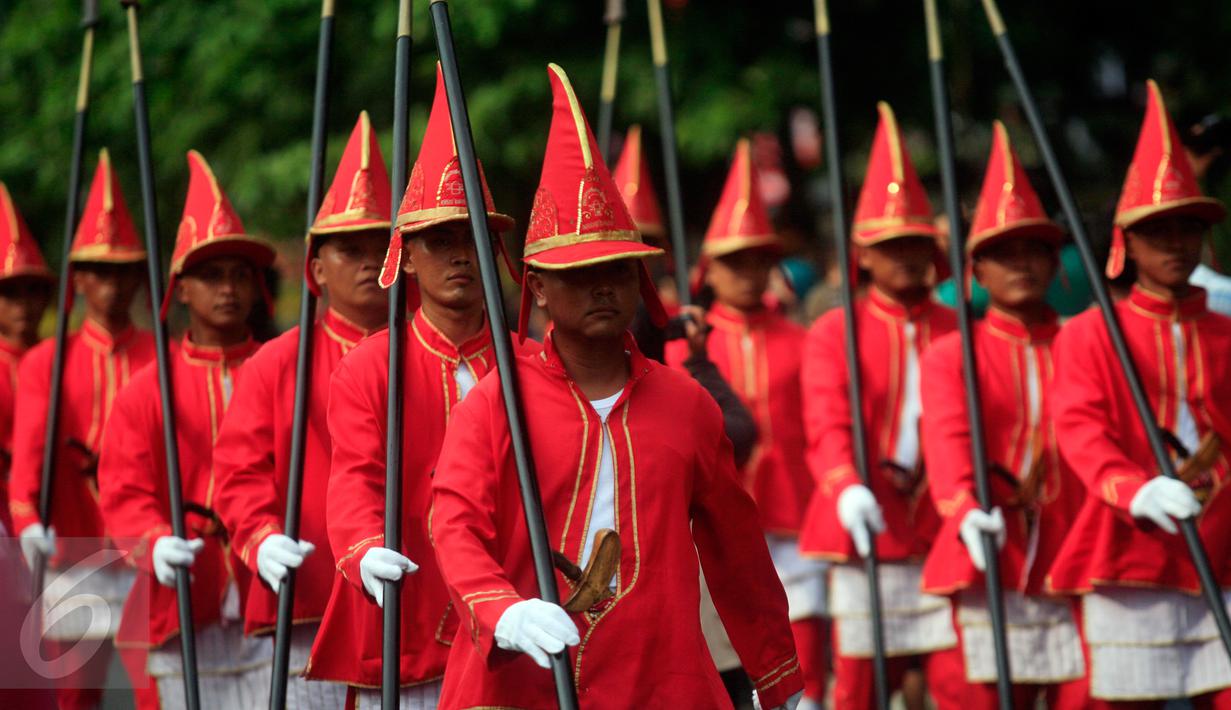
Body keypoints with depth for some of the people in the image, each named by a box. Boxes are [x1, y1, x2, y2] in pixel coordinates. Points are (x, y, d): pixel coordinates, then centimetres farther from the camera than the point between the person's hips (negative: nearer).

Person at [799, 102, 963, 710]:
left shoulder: (958, 333, 12)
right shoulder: (834, 333, 5)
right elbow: (826, 424, -10)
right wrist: (846, 487, -30)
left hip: (943, 540, 1)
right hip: (865, 542, -1)